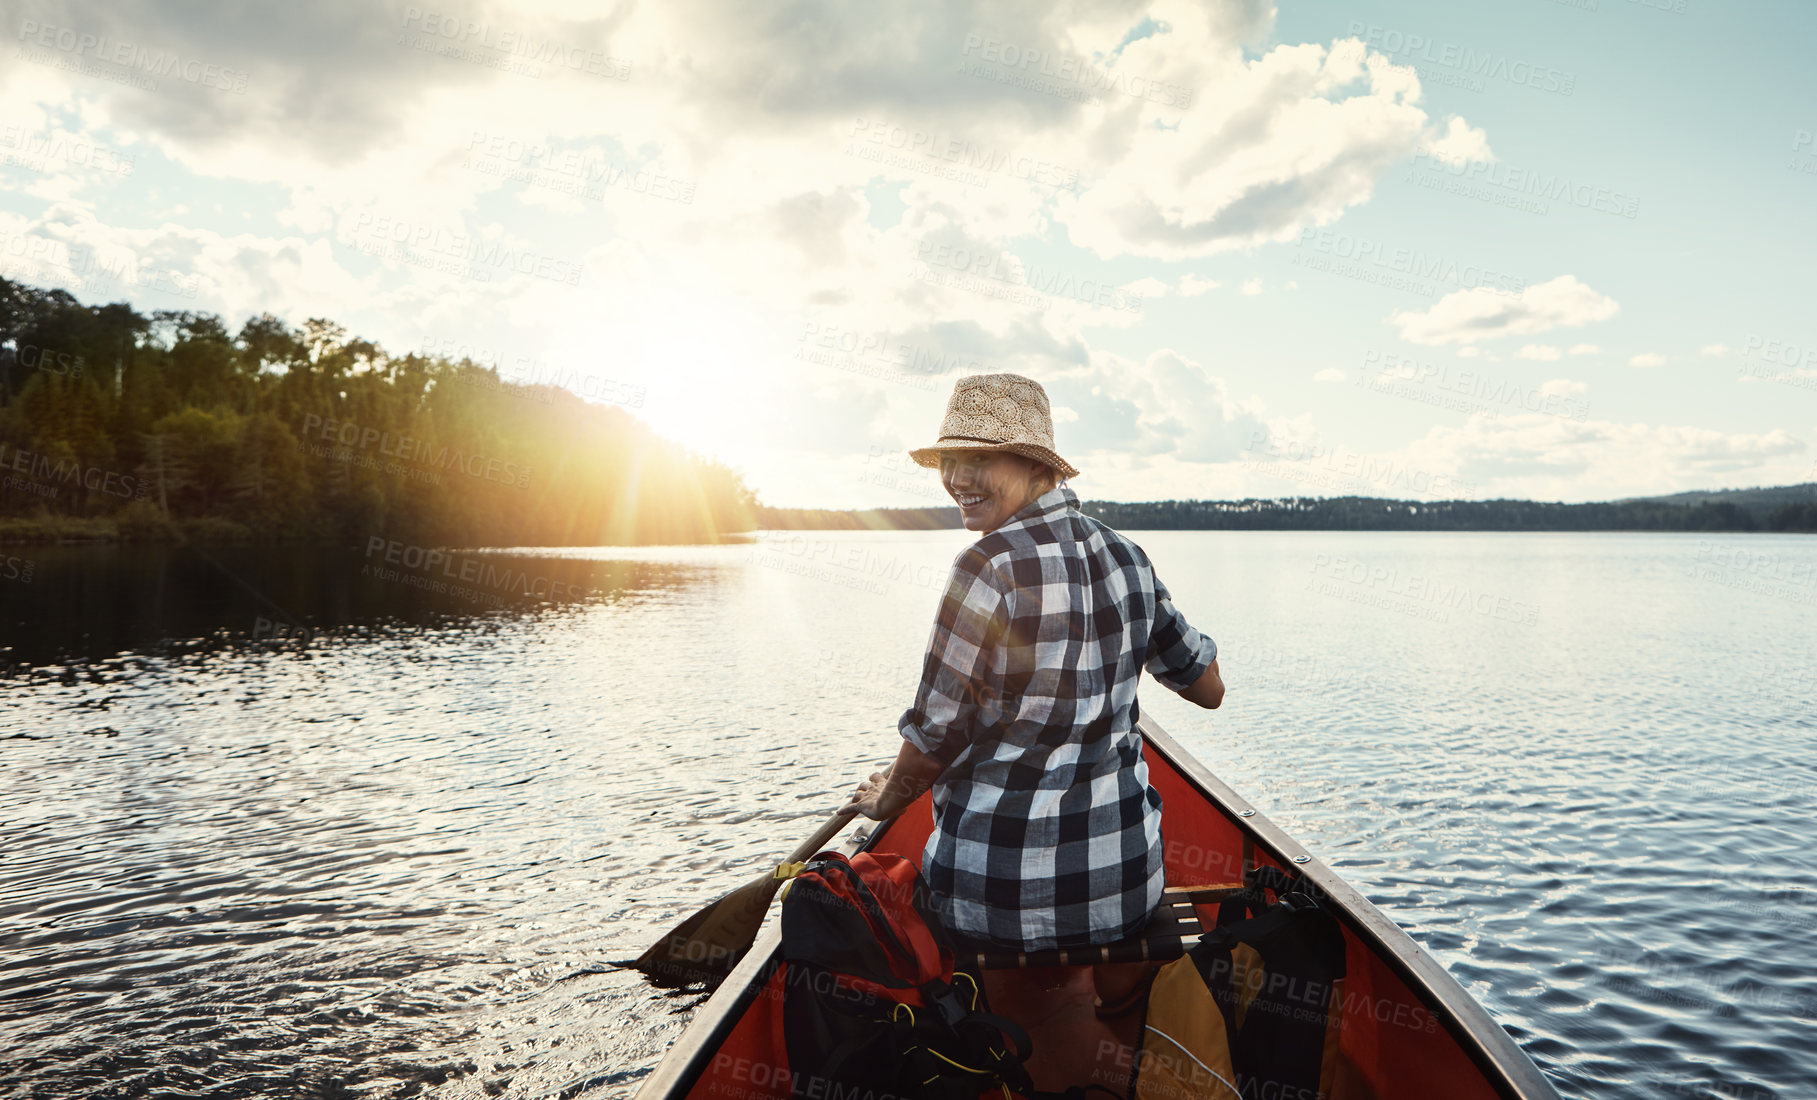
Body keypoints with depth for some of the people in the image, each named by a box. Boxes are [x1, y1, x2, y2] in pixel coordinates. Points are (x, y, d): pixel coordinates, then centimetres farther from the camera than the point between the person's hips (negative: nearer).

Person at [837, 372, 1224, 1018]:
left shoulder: (991, 565, -19)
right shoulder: (1127, 558, 0)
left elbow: (937, 734, -13)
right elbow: (1208, 689, 13)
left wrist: (884, 801, 8)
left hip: (997, 877, -5)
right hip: (1124, 877, 6)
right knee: (1124, 1013, 29)